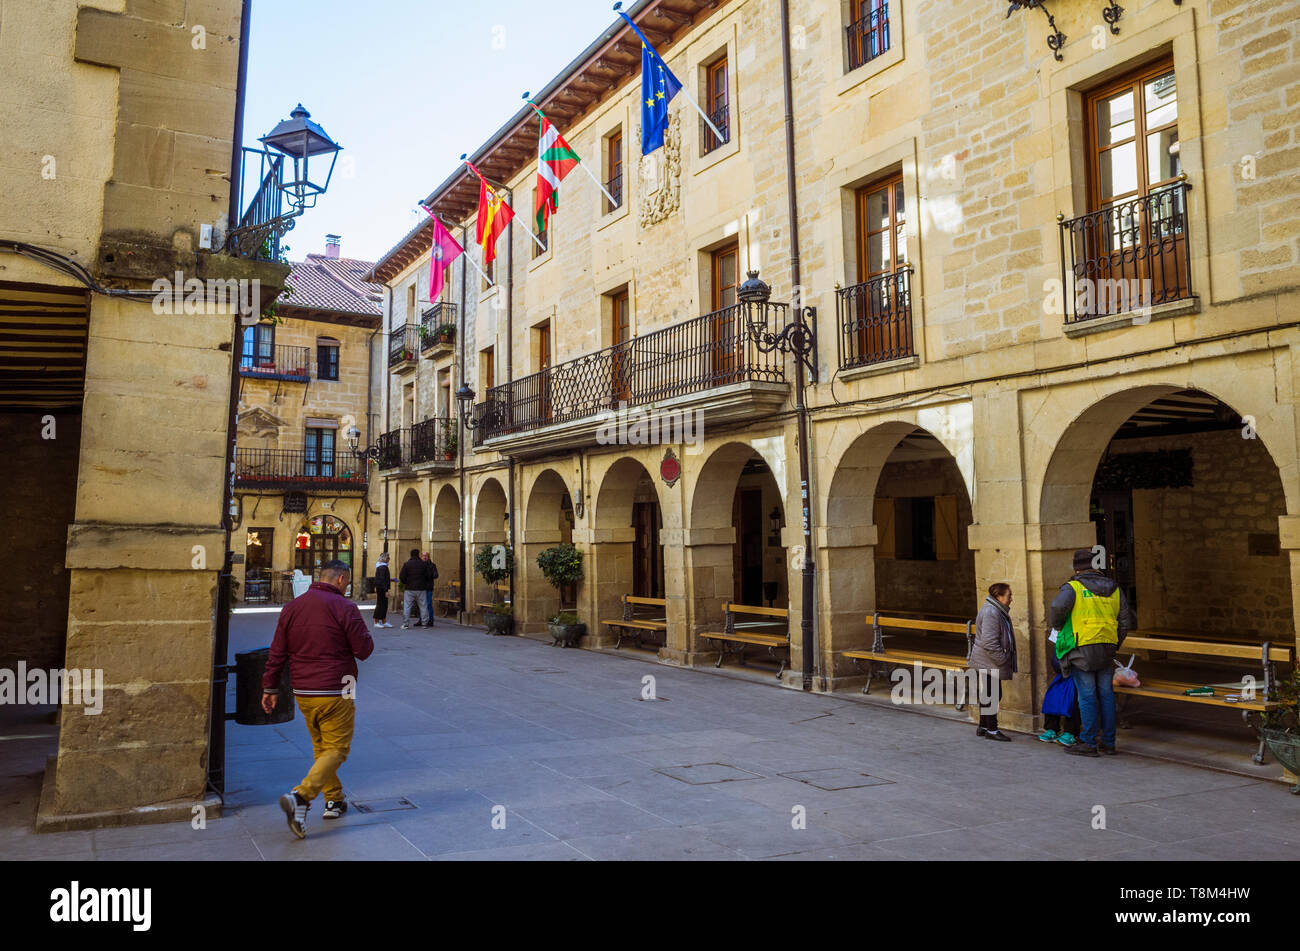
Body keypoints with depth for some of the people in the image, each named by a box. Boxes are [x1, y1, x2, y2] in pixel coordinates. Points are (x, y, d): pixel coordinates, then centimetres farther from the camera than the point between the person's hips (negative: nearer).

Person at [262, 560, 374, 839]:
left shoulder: (291, 608, 7)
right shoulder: (343, 608, -12)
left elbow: (277, 653, 9)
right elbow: (364, 650, -10)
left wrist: (270, 688, 15)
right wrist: (365, 634, 11)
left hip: (302, 694, 7)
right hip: (334, 694, -7)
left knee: (321, 747, 19)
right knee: (336, 750, -1)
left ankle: (334, 800, 26)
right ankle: (300, 796, -18)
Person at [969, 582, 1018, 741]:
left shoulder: (997, 611, 16)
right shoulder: (991, 612, -20)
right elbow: (989, 642, -26)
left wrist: (1005, 659, 20)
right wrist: (1002, 659, -19)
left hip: (991, 664, 11)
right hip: (988, 664, -11)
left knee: (991, 695, 15)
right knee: (991, 695, -5)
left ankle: (983, 727, 24)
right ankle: (991, 730, 2)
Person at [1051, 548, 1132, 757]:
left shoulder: (1072, 587, -5)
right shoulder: (1114, 589, 12)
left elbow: (1058, 607, -23)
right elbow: (1125, 622, 12)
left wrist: (1058, 627, -4)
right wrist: (1114, 645, 21)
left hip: (1082, 648, -5)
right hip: (1107, 649, 5)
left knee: (1087, 696, -1)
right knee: (1106, 694, 12)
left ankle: (1088, 743, 3)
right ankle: (1108, 742, 18)